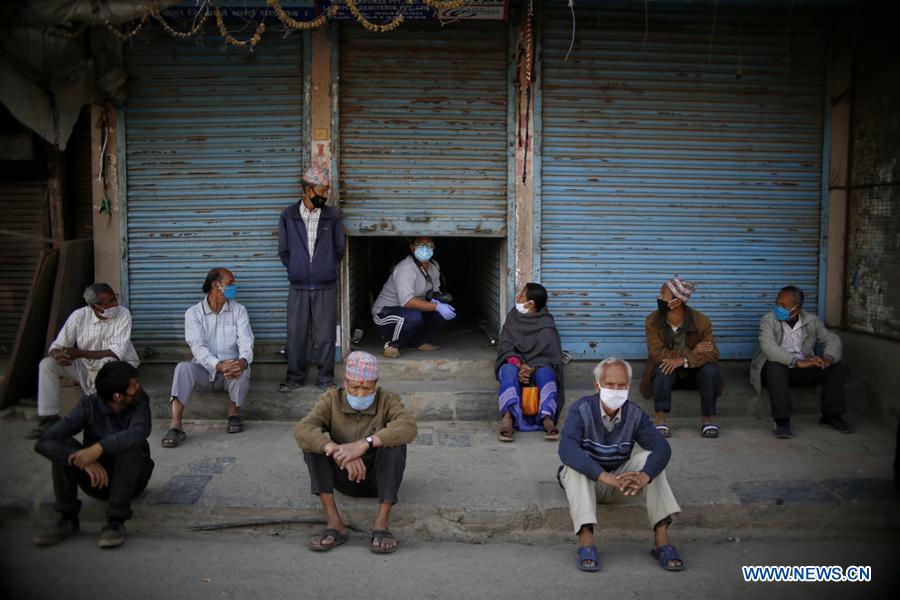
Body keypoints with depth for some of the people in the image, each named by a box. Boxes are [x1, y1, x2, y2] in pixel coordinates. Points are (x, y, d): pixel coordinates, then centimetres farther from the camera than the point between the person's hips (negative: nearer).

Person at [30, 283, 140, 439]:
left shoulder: (123, 315, -19)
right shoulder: (79, 316, -11)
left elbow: (117, 352, -27)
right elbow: (56, 346, -7)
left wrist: (79, 353, -31)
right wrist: (58, 355, -33)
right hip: (86, 367, 4)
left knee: (106, 363, -37)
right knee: (47, 364, -12)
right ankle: (49, 418, -9)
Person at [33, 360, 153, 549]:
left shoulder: (140, 401, -17)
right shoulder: (89, 405, -16)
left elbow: (140, 431, -39)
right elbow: (44, 442, -26)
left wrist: (100, 447, -51)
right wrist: (85, 461, -40)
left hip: (132, 477, -1)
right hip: (98, 477, 2)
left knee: (129, 447, -32)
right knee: (62, 445, -22)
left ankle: (116, 522, -29)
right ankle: (68, 519, -17)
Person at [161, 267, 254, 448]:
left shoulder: (238, 310, 5)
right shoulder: (193, 313, 1)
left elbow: (245, 340, -9)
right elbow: (197, 346, -14)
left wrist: (242, 361, -33)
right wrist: (219, 365, -34)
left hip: (232, 369, 1)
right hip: (205, 370, 0)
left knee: (242, 371, -33)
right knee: (183, 367, -30)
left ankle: (234, 413, -7)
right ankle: (175, 426, -36)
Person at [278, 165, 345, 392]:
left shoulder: (332, 216, 0)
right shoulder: (288, 216, 1)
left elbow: (339, 249, 8)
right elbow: (283, 250, 8)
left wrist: (330, 270, 5)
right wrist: (294, 270, 5)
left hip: (326, 286, 0)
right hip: (298, 287, 0)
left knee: (326, 334, 3)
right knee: (296, 334, 6)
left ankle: (325, 378, 16)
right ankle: (295, 377, 19)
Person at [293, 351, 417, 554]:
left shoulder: (387, 400, -11)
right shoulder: (331, 400, -8)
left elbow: (409, 427, -32)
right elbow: (301, 430, -26)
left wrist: (365, 443, -44)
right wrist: (337, 451, -43)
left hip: (379, 478, -1)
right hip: (345, 477, 2)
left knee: (395, 443, -30)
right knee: (314, 442, -22)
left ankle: (382, 523, -27)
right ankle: (334, 523, -27)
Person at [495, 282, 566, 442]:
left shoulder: (547, 324, -2)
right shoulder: (513, 317, 7)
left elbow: (551, 355, -9)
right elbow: (505, 346, -2)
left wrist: (531, 369, -28)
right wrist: (519, 365, -22)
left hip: (539, 366, -1)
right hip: (514, 363, 1)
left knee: (545, 372, -35)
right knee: (509, 371, -33)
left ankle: (547, 419, -47)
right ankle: (508, 418, -50)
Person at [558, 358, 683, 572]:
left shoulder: (634, 414, -11)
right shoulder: (582, 410, -22)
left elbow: (662, 447, -23)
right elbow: (566, 449, -38)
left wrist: (644, 476, -45)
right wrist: (605, 476, -51)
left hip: (619, 477, 3)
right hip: (584, 479, -3)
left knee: (650, 458, -20)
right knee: (574, 463, -33)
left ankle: (661, 538, -25)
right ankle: (586, 539, -40)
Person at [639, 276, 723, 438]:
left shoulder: (701, 321, -16)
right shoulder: (652, 321, -15)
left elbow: (712, 354, -23)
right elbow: (657, 353, -22)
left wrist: (684, 360, -40)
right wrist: (692, 352, -27)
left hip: (693, 371, 1)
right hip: (668, 371, -1)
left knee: (711, 368, -30)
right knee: (664, 367, -34)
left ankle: (708, 418, -15)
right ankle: (660, 418, -28)